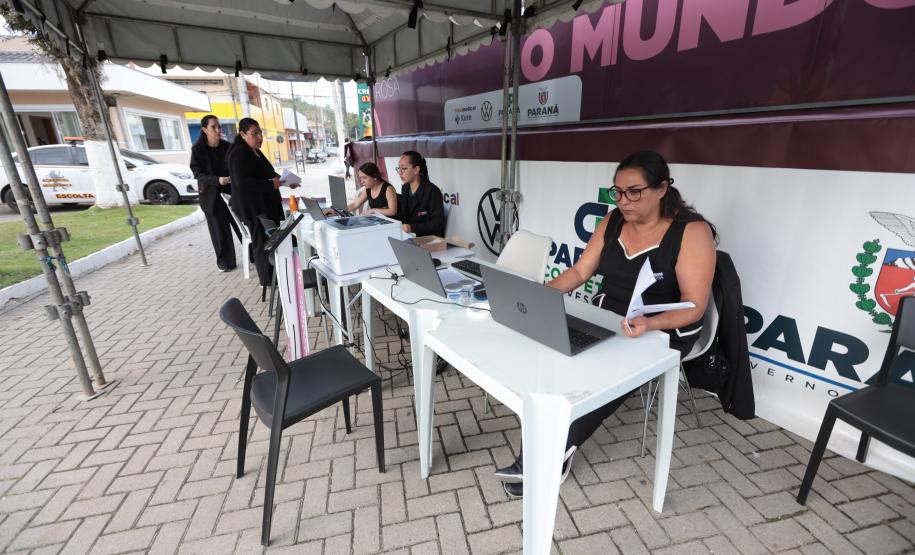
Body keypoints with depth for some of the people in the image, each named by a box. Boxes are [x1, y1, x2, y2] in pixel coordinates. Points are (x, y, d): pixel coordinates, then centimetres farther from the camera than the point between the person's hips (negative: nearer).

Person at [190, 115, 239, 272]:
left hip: (231, 191, 2)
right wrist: (217, 180, -24)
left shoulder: (227, 146, 1)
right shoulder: (198, 149, -5)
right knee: (220, 228, 3)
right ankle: (225, 261, 16)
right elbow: (198, 173, -8)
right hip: (212, 195, -2)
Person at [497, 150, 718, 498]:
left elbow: (695, 306, -16)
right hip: (605, 321, 5)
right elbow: (580, 271, 4)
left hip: (663, 332, -5)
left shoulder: (692, 231, -13)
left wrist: (649, 324, -35)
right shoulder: (613, 221, 3)